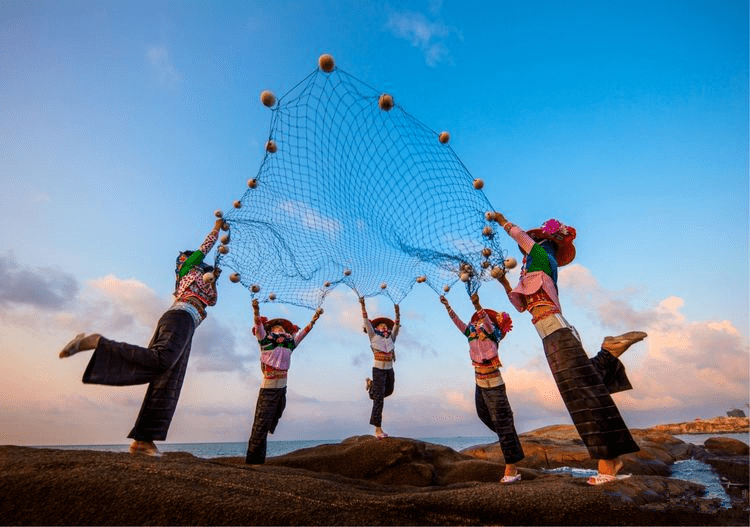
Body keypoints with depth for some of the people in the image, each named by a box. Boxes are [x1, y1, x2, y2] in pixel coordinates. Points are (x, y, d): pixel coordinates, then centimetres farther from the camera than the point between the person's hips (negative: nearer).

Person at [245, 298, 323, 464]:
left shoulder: (289, 343, 11)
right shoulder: (265, 340, -2)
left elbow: (303, 332, 14)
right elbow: (258, 326, -15)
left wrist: (314, 318, 8)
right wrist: (256, 310, -31)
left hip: (282, 388, 6)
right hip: (268, 389, -5)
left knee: (272, 422, 17)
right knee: (261, 424, -6)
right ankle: (253, 460, 2)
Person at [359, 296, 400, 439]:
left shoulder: (391, 338, 10)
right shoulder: (373, 337, 1)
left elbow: (397, 325, 0)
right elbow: (367, 321, -6)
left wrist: (397, 312, -15)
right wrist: (363, 306, -14)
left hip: (389, 370, 5)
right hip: (378, 370, -5)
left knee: (388, 391, 21)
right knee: (379, 399, -7)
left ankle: (370, 384, 45)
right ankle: (378, 429, -1)